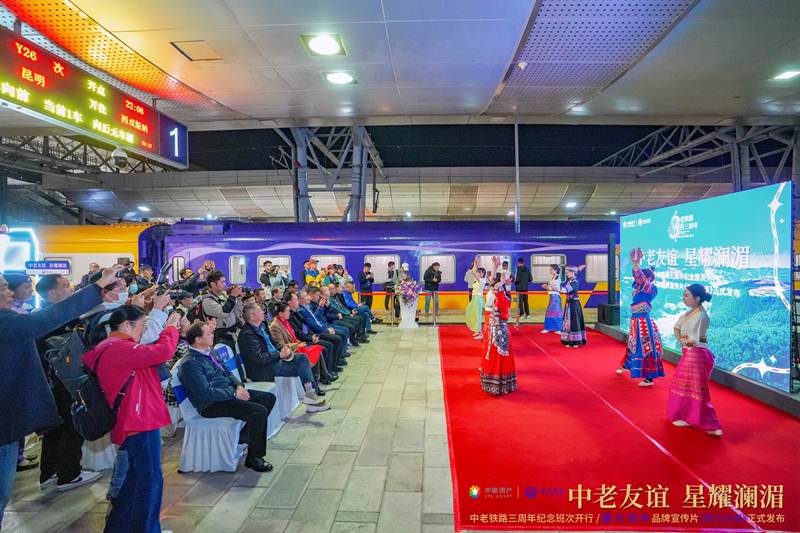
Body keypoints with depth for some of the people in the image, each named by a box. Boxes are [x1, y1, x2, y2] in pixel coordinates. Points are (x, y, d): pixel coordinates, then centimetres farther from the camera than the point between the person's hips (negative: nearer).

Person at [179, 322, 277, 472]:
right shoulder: (190, 363, -18)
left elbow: (226, 372, 21)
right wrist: (234, 394, -20)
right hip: (211, 405, -10)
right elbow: (206, 393, -25)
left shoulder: (210, 351, 11)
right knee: (259, 411, -25)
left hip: (228, 392, 10)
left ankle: (245, 436, 15)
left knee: (269, 398, 4)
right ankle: (254, 458, -9)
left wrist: (238, 385, 2)